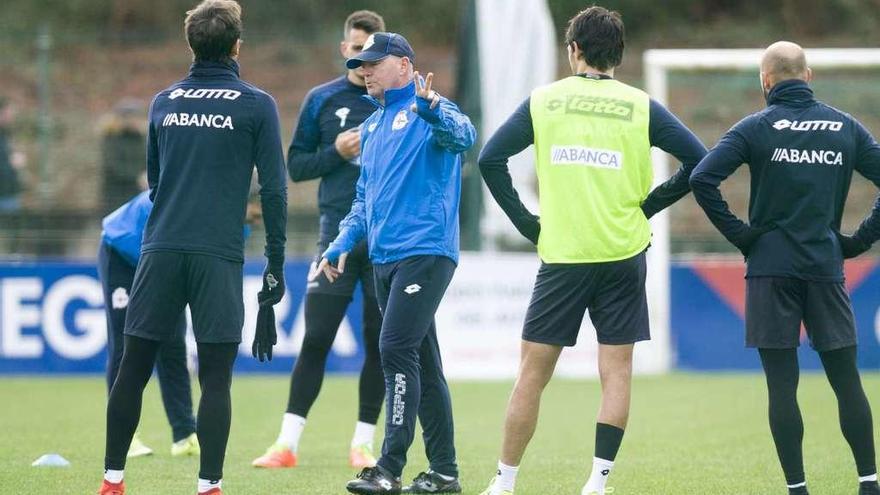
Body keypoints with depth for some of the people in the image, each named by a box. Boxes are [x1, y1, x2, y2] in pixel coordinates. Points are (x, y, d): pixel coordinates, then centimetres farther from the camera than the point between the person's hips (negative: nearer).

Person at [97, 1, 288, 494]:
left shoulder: (164, 102, 12)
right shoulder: (256, 105, 0)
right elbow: (273, 189, -2)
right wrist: (276, 265, 3)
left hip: (160, 250, 3)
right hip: (219, 257, -3)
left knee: (133, 368, 8)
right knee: (216, 376, 0)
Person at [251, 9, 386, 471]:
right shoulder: (322, 100, 5)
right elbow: (295, 165, 7)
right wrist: (337, 153, -10)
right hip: (337, 237, 0)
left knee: (378, 343, 4)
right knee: (315, 339, -2)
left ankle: (363, 443, 12)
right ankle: (287, 442, 1)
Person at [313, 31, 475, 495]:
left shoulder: (426, 111, -6)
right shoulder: (371, 127, 20)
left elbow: (463, 137, -28)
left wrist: (431, 109, -46)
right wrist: (342, 243, 15)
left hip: (425, 251, -9)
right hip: (384, 257, 9)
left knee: (396, 350, -16)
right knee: (421, 361, 10)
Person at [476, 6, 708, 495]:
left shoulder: (543, 101, 2)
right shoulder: (640, 106, 1)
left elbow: (490, 159, -2)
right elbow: (697, 159, -2)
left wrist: (526, 222, 3)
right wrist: (648, 205, 6)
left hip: (561, 255, 0)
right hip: (623, 254, 0)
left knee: (532, 372, 6)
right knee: (616, 372, 5)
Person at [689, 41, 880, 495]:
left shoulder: (756, 128, -2)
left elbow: (702, 178, -13)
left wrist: (737, 233, -5)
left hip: (771, 269, -2)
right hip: (826, 268, 2)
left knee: (782, 384, 0)